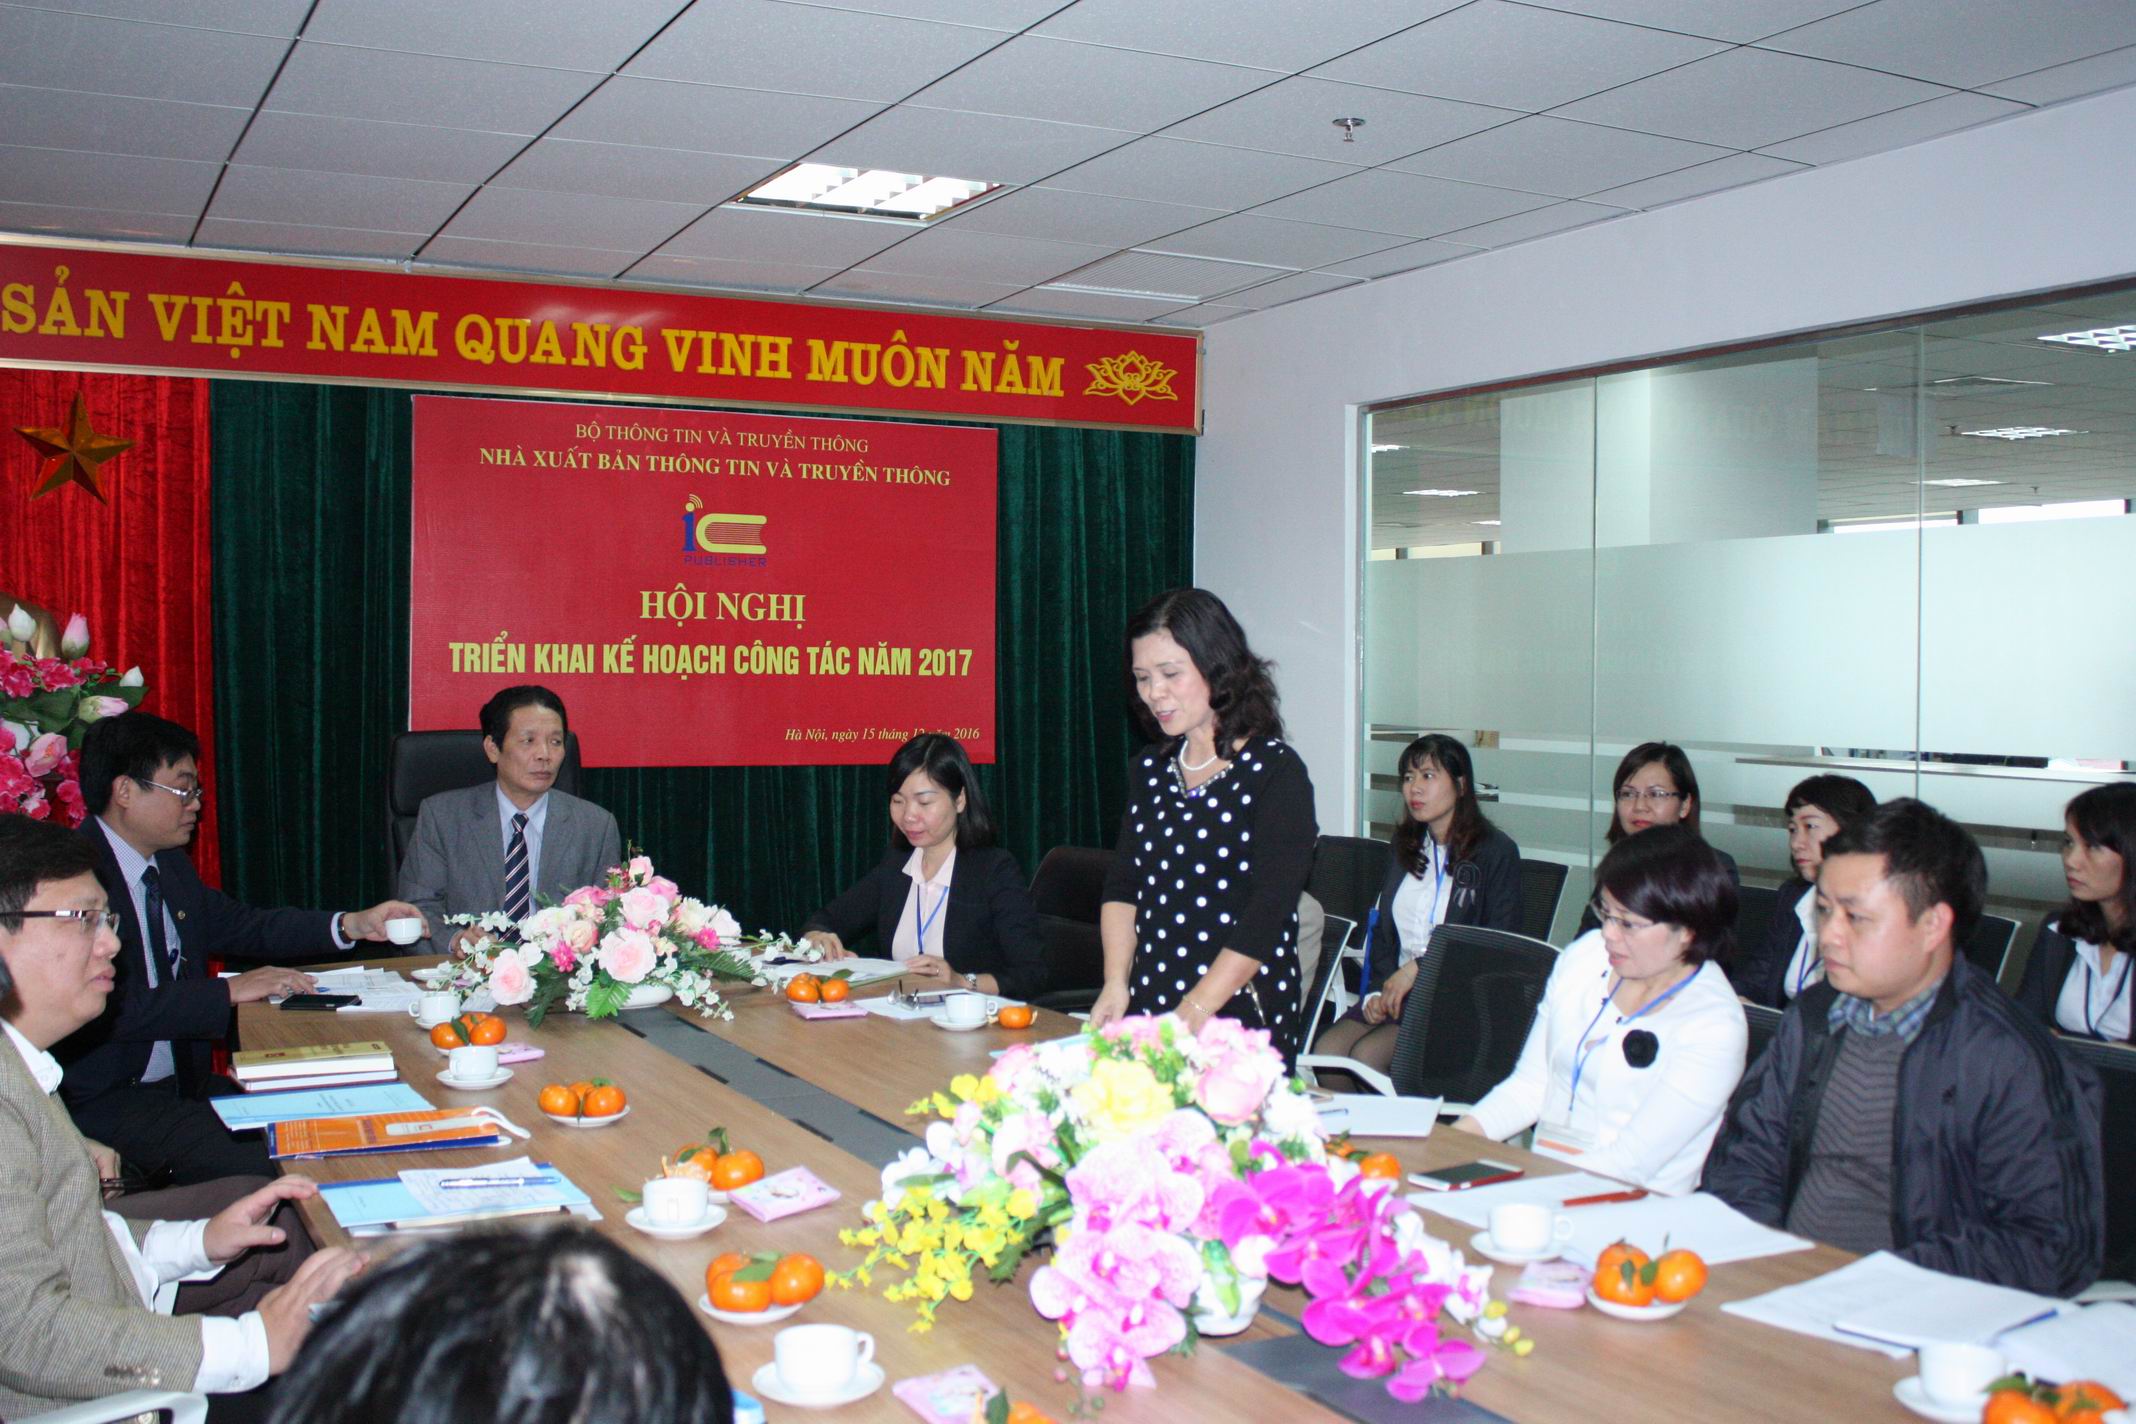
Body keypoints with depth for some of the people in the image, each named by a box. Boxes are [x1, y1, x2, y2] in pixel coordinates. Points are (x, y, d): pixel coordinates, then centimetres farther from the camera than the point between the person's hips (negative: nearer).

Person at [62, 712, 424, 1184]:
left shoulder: (169, 863, 10)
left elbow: (238, 925, 22)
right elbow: (107, 1010, -27)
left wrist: (352, 925, 10)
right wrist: (229, 992, -21)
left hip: (182, 1080, 8)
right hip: (101, 1102, -8)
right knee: (254, 1164, -25)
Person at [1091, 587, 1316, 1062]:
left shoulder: (1275, 771, -8)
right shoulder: (1149, 769, 11)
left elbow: (1268, 912, -16)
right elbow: (1122, 886, 8)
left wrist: (1193, 1014, -22)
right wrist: (1115, 983, -8)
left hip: (1245, 1022, -5)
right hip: (1148, 1008, 5)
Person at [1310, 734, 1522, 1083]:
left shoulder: (1496, 852, -3)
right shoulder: (1407, 846, 17)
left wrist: (1418, 968, -12)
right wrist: (1378, 989, -2)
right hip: (1396, 988, 6)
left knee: (1366, 1056, -27)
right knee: (1326, 1051, -21)